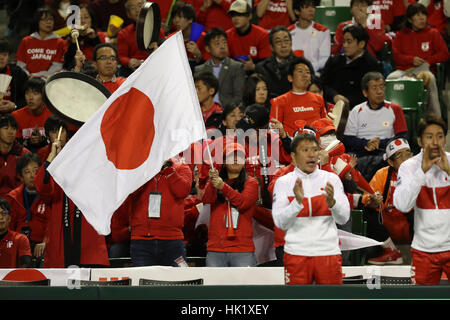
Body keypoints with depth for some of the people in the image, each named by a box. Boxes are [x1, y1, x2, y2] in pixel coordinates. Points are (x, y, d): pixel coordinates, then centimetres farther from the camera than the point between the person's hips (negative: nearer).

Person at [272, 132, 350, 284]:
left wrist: (331, 201, -20)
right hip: (296, 253, -1)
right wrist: (298, 201, -20)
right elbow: (280, 223, -5)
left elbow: (343, 218, 0)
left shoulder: (331, 179, 7)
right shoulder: (283, 182, 4)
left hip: (328, 253, 1)